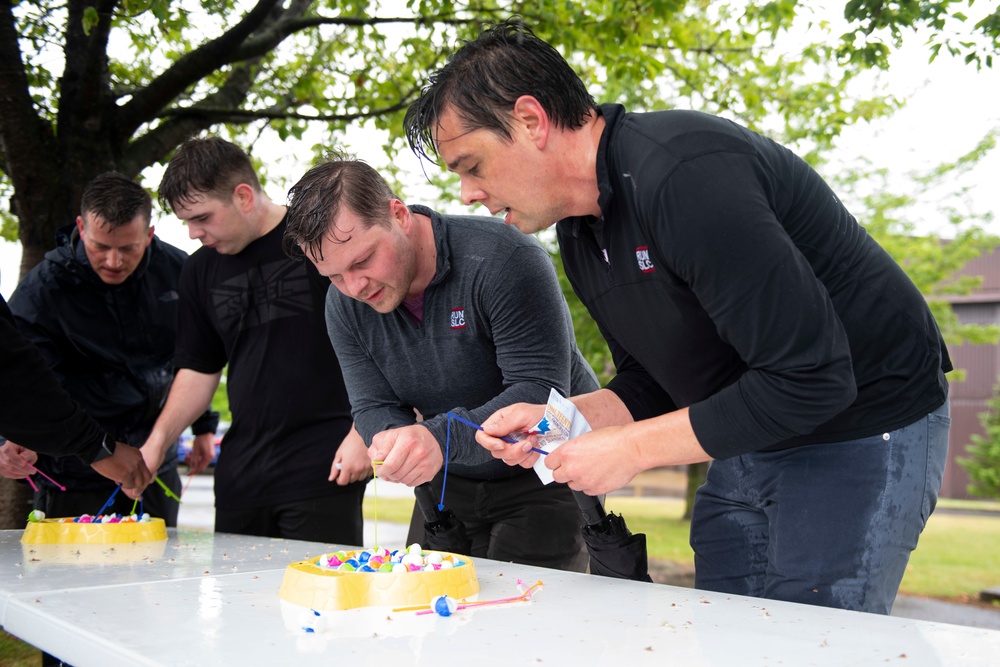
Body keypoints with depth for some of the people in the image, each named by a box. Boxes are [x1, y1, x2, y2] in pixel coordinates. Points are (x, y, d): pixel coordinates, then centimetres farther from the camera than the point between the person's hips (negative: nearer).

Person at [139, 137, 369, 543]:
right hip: (241, 475, 5)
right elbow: (199, 370, 18)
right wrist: (157, 442, 6)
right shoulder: (201, 270, 13)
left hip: (324, 466, -5)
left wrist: (362, 432, -11)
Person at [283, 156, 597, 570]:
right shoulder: (343, 305, -6)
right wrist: (393, 442, -27)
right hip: (449, 483, 6)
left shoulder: (505, 260, -27)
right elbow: (374, 407, -2)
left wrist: (442, 436, -44)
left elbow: (542, 392, -30)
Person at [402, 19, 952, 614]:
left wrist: (630, 449, -22)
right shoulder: (578, 229, 4)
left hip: (863, 429, -8)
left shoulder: (684, 175, -28)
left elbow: (812, 380, -29)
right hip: (752, 439, 9)